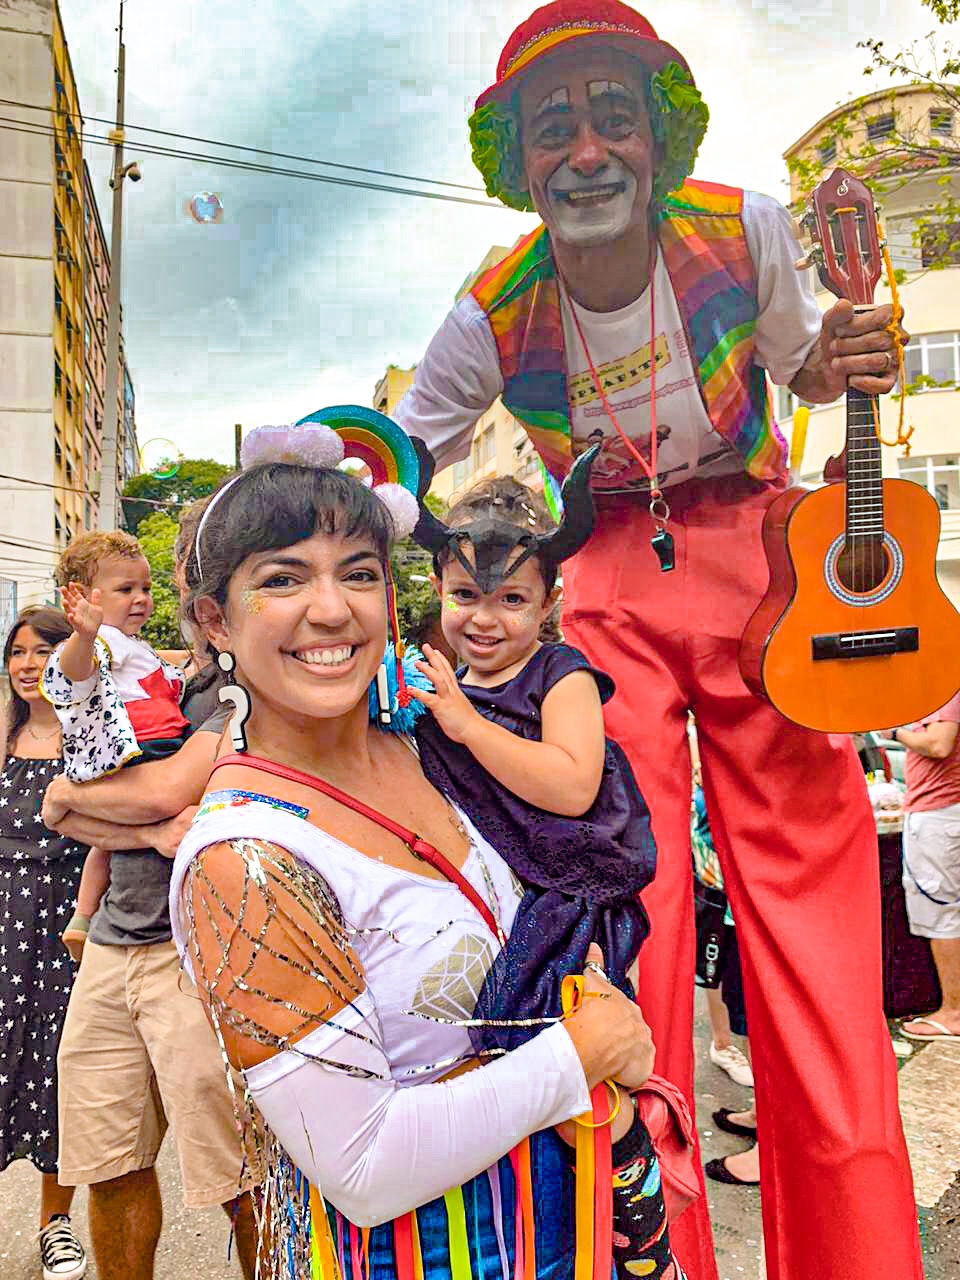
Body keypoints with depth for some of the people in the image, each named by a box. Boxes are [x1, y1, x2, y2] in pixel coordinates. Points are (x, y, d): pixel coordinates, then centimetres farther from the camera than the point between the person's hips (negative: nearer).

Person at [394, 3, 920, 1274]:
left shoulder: (745, 231, -7)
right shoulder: (494, 320, -8)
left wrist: (838, 366, -10)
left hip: (767, 564, 1)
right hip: (612, 591, 0)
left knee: (812, 898, -2)